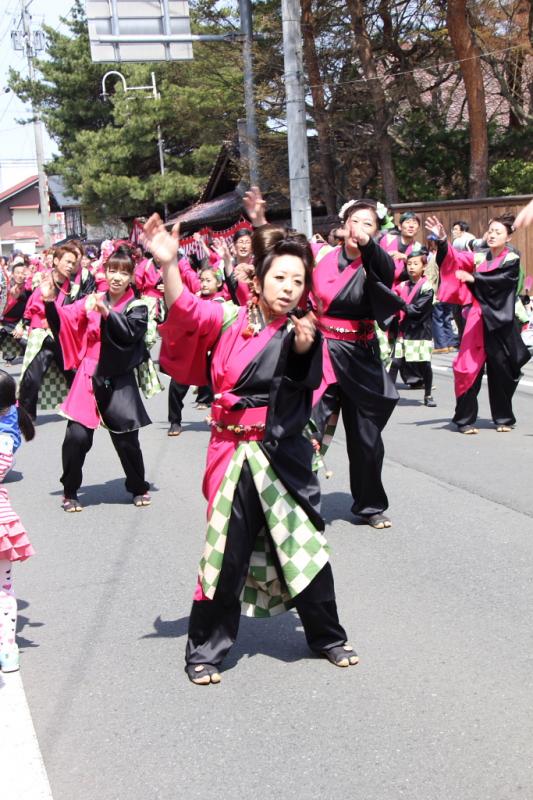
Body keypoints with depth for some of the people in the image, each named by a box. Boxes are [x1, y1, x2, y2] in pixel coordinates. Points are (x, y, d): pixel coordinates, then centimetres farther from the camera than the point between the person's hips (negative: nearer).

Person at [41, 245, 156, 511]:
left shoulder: (137, 307, -2)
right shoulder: (92, 301, 5)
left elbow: (130, 332, -20)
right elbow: (64, 322, 4)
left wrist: (107, 313, -34)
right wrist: (50, 301, -13)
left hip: (119, 382, -1)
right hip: (89, 378, 1)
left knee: (127, 440, 6)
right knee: (76, 437, -6)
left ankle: (139, 488, 27)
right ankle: (70, 492, 11)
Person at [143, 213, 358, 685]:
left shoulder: (299, 333, -2)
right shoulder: (228, 319, 0)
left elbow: (306, 373, -22)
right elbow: (186, 312, -14)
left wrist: (304, 345, -45)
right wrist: (168, 264, -30)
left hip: (283, 455, 1)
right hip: (233, 453, -1)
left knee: (306, 548, 9)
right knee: (226, 554, 2)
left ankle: (328, 637, 30)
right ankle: (205, 651, 17)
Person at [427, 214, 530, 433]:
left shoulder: (512, 260, 0)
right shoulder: (480, 257, 7)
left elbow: (498, 279, -17)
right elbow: (454, 258, -8)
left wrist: (473, 278, -26)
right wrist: (442, 240, -24)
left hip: (500, 321, -2)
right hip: (478, 319, 2)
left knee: (501, 370, 5)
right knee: (470, 367, -5)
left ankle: (503, 418, 20)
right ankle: (465, 419, 0)